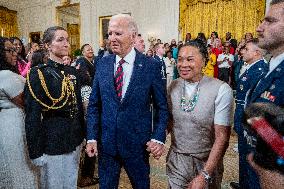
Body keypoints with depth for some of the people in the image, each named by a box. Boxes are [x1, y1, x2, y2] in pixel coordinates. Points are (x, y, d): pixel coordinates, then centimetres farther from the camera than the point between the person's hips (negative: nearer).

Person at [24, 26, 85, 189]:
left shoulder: (72, 72, 6)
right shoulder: (38, 74, -13)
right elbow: (32, 116, -13)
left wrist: (83, 135, 12)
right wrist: (36, 152, -12)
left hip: (75, 139, 6)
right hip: (53, 141, -5)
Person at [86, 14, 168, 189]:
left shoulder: (151, 65, -9)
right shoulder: (103, 64, 0)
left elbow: (162, 106, -4)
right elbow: (94, 104, 4)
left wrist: (159, 138, -13)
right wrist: (92, 137, -2)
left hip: (138, 143, -2)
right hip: (106, 143, 3)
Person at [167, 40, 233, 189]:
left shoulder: (221, 90, -18)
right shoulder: (173, 86, -3)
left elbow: (222, 136, -17)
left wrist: (204, 176, -19)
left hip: (207, 162, -2)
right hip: (176, 160, 3)